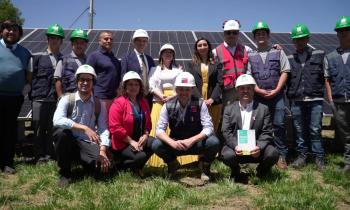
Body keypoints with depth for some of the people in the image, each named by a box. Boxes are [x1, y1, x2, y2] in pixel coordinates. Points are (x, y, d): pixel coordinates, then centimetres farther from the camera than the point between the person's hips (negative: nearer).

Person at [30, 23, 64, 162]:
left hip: (57, 99, 1)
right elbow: (30, 76, 8)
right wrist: (32, 93, 1)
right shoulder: (37, 57, 10)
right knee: (39, 128, 2)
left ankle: (50, 156, 12)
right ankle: (40, 156, 12)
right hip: (40, 98, -1)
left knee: (53, 129, 2)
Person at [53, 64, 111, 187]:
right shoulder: (67, 100, -7)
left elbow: (103, 129, -5)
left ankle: (86, 164, 14)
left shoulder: (98, 105, 2)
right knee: (61, 132, -34)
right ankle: (64, 173, -11)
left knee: (103, 163, -27)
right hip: (68, 142, -1)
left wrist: (102, 151, -22)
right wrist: (84, 128, -33)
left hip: (87, 144, 1)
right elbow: (57, 120, -25)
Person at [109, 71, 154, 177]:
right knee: (141, 156, -27)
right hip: (123, 143, -7)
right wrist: (131, 141, -18)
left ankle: (137, 167, 4)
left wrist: (145, 135, -9)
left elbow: (148, 123, 12)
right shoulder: (118, 103, -12)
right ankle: (121, 166, 4)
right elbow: (115, 128, -18)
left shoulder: (143, 102, 9)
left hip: (140, 139, 7)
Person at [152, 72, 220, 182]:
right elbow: (160, 130, -11)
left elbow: (208, 128, -16)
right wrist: (172, 143, -31)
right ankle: (172, 164, 9)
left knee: (214, 142, -29)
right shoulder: (168, 106, -9)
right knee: (156, 145, -25)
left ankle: (204, 165, 5)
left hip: (197, 143, -1)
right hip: (175, 144, 1)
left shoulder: (200, 104, -11)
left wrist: (191, 140, -31)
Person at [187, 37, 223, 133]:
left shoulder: (217, 64, 13)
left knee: (213, 130, 1)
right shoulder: (191, 65, 14)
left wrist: (212, 99, -11)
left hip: (213, 102, 1)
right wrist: (200, 99, -10)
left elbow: (219, 83, 4)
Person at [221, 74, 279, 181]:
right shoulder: (229, 109, 6)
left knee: (272, 154, -27)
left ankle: (262, 169, 11)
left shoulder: (263, 109, 5)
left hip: (256, 149, 0)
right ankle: (235, 170, 8)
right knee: (227, 155, -31)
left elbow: (267, 133, -2)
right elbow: (226, 132, -3)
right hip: (236, 147, 0)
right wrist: (235, 146, -21)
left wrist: (259, 147, -22)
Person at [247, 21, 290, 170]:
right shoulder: (250, 56, 13)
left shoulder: (278, 52, 12)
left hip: (276, 95, -1)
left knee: (279, 125, -5)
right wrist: (259, 90, -10)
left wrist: (276, 90, -8)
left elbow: (284, 72, 4)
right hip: (258, 95, 1)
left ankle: (282, 156, 2)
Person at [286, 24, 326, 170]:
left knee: (315, 130, 0)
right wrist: (289, 96, 2)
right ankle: (302, 156, 20)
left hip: (315, 99, -2)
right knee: (299, 130, 8)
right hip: (296, 100, 2)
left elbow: (326, 77, 7)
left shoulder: (319, 55, 9)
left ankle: (319, 157, 13)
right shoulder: (289, 58, 12)